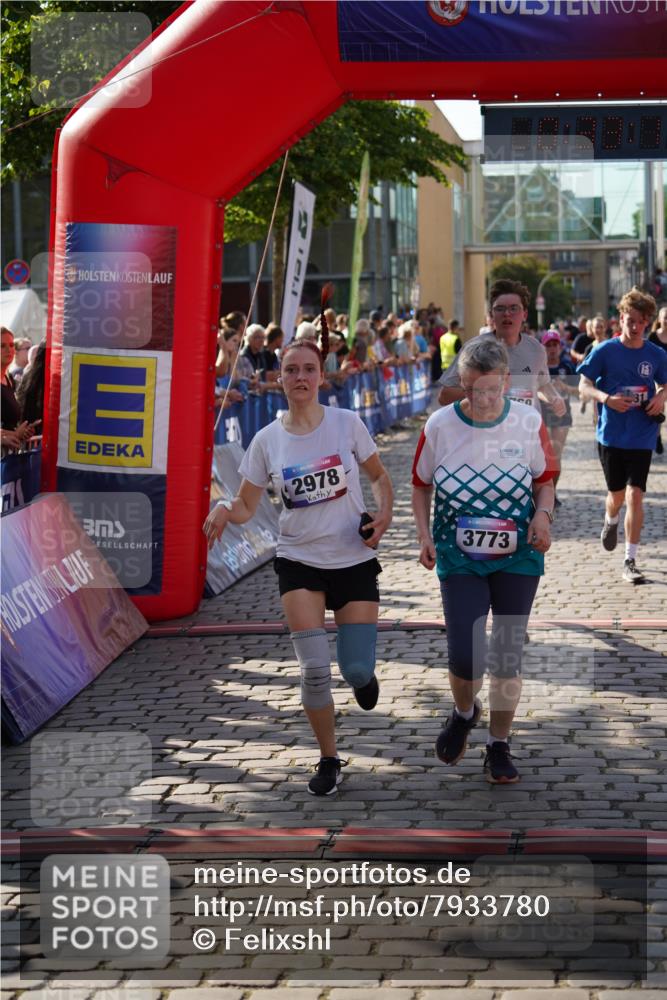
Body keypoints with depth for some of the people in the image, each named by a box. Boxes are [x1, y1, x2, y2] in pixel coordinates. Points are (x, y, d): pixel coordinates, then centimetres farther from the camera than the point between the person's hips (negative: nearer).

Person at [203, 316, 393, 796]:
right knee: (314, 668, -11)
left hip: (354, 560, 0)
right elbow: (246, 506, 2)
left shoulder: (347, 423, -4)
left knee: (356, 671, -4)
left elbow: (380, 475, 9)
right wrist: (224, 510, -20)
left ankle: (363, 672, 36)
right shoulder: (267, 440, -2)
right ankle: (329, 761, 8)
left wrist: (384, 513, -10)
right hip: (299, 562, 0)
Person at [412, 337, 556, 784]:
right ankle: (464, 713, 25)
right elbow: (422, 485, 6)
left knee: (508, 655, 5)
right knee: (465, 657, -10)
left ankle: (499, 745, 23)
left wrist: (543, 516, -12)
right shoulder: (440, 425, -8)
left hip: (518, 558, 1)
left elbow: (545, 480, 7)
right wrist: (425, 536, -6)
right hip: (459, 558, -1)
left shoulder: (529, 423, -7)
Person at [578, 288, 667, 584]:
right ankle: (610, 521, 49)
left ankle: (630, 562, -3)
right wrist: (607, 398, -22)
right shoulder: (605, 351, -6)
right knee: (617, 495, 11)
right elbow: (584, 387, -3)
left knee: (635, 495, -9)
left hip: (642, 436, 0)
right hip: (611, 434, 0)